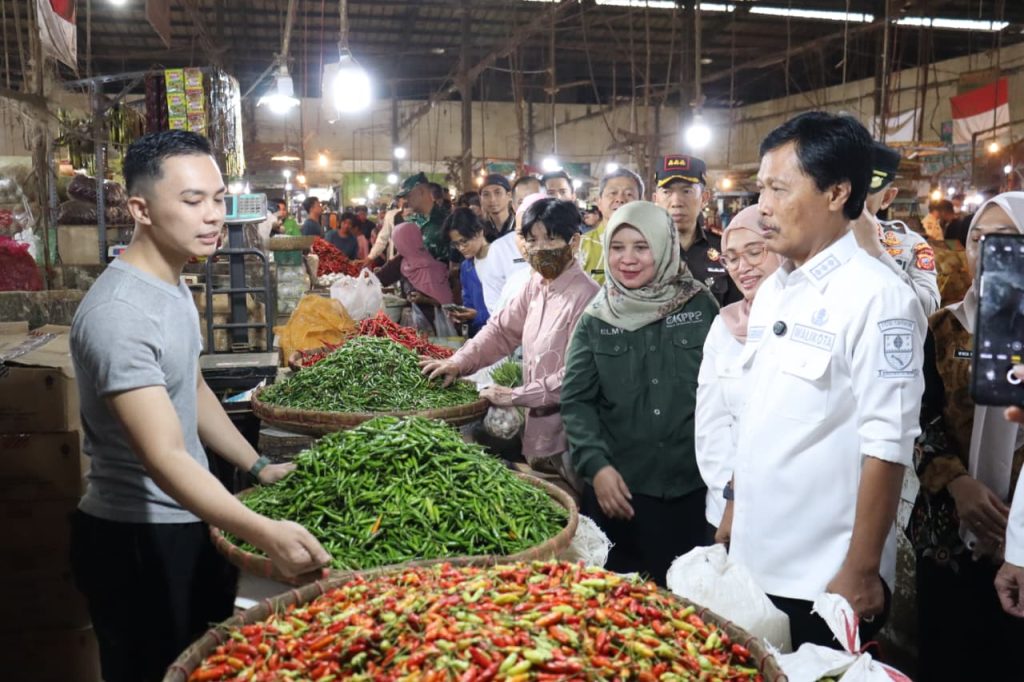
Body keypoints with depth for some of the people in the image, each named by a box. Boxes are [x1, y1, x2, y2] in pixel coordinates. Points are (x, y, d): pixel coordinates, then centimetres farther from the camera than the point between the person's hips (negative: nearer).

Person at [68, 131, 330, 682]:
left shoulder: (172, 285, 5)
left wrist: (257, 466, 14)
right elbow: (166, 458, -33)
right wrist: (264, 532, -44)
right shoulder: (120, 312, -27)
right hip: (139, 541, -9)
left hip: (189, 521, 9)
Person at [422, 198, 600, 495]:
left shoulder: (585, 297, -22)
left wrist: (517, 396, -20)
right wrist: (459, 362, -2)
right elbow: (502, 328, 11)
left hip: (567, 437, -8)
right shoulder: (536, 284, 4)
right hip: (538, 424, 8)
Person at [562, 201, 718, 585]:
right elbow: (576, 400, 0)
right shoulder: (596, 319, 3)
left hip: (691, 487, 0)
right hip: (617, 488, 1)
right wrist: (596, 465, -12)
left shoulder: (701, 307, 0)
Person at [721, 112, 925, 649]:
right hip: (755, 563, 7)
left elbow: (886, 446, -17)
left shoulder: (876, 297, -15)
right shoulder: (771, 291, 7)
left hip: (826, 579, -7)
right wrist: (732, 515, 13)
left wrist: (862, 571, -16)